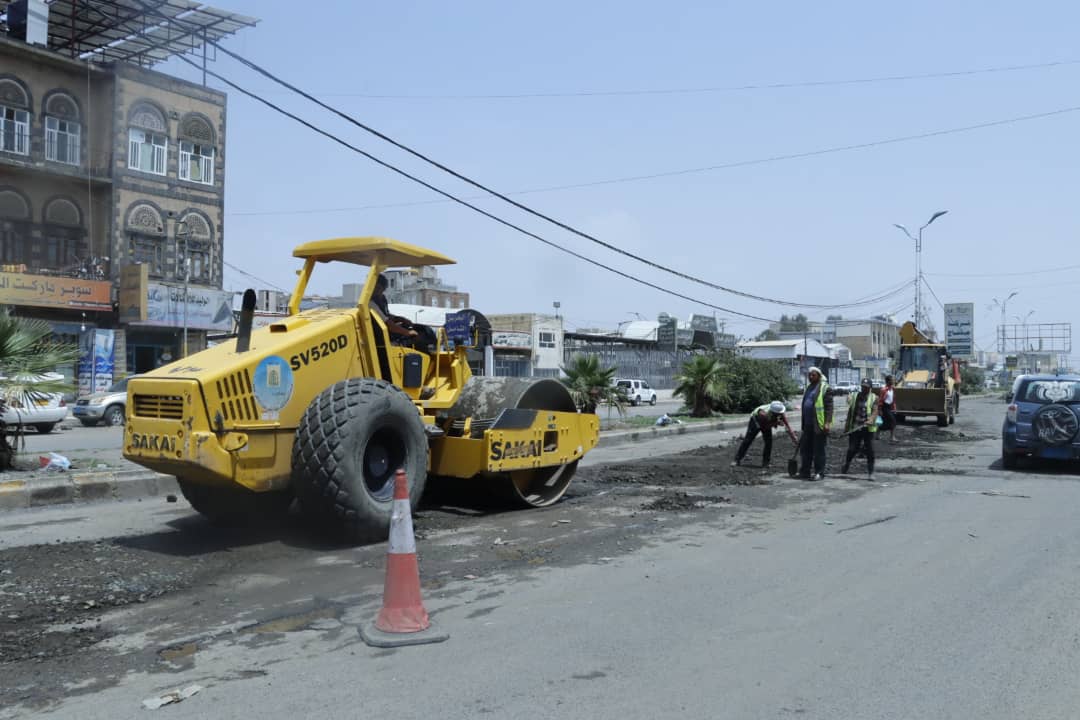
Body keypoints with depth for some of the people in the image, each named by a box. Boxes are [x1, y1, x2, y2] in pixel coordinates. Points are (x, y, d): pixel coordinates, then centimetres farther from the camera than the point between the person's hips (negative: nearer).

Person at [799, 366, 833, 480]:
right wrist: (803, 423, 22)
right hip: (808, 424, 8)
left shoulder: (824, 388, -8)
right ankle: (805, 471, 21)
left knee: (819, 450, -1)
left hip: (818, 424, -8)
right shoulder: (809, 387, 17)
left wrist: (827, 423, -21)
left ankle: (819, 473, 6)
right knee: (805, 448, 12)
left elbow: (829, 406, -14)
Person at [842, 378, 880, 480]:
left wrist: (871, 420, -32)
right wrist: (847, 425, 15)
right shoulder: (854, 396, 11)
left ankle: (870, 473, 4)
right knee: (852, 449, 4)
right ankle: (847, 463, 33)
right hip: (855, 428, 2)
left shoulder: (874, 398, 1)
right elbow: (850, 412, 15)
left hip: (868, 428, -2)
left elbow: (875, 411, -13)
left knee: (870, 450, -5)